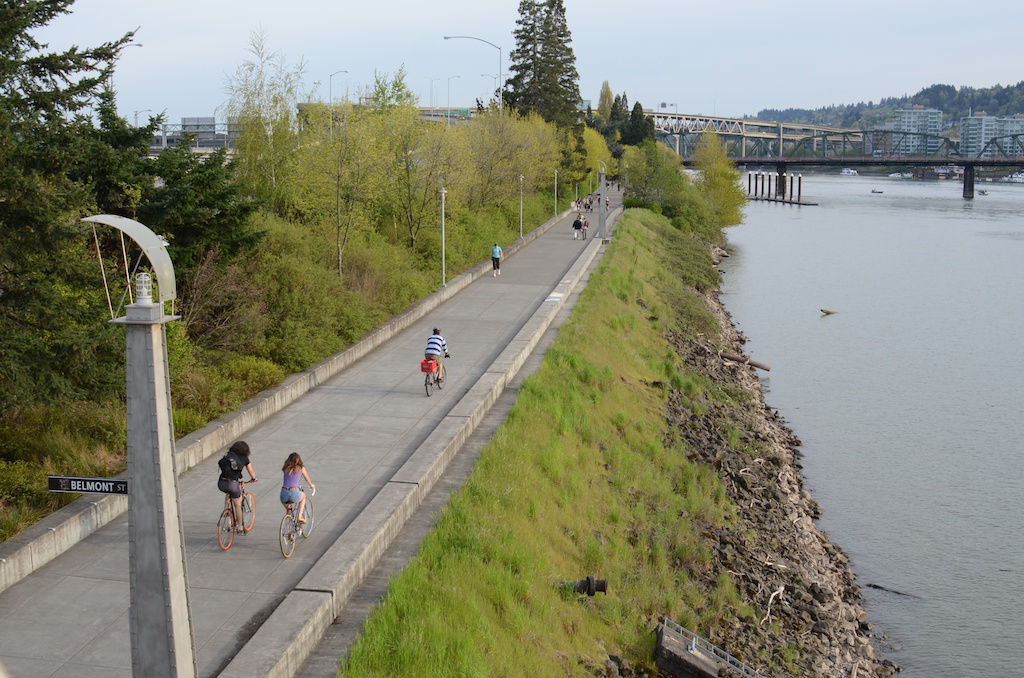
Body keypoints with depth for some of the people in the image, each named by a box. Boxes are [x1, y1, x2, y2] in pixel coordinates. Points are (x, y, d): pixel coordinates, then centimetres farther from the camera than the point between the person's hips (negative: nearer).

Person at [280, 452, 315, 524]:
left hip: (284, 494, 3)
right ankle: (300, 516, 22)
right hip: (294, 494, -3)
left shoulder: (286, 468, 13)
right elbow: (307, 479, 24)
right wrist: (311, 485, 47)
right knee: (303, 495, 32)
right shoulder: (301, 468, 7)